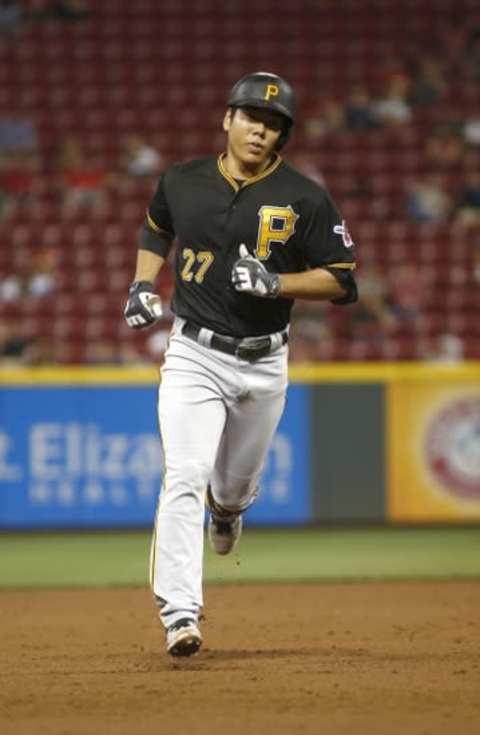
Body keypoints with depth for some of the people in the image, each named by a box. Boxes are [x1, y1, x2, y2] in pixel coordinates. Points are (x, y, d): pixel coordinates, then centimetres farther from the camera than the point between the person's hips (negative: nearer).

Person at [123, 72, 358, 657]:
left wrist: (276, 283, -19)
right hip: (193, 358, -1)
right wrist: (142, 286, 7)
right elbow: (157, 229, 23)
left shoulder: (305, 199, -6)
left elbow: (341, 281, -5)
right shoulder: (182, 182, 0)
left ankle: (225, 506, 57)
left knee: (238, 482, 18)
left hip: (263, 365, 1)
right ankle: (179, 614, -22)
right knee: (184, 479, -18)